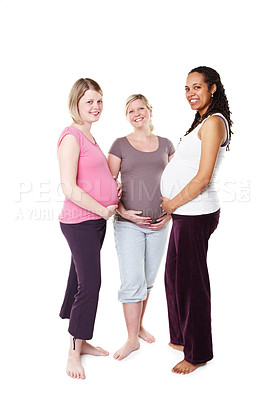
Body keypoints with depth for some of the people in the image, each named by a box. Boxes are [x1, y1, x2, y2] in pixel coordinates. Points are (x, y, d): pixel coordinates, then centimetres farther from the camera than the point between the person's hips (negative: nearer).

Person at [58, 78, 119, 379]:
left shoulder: (89, 137, 14)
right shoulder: (71, 136, -14)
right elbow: (69, 189, -21)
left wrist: (113, 186, 8)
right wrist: (104, 210, -13)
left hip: (96, 220, 9)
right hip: (80, 222, -9)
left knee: (81, 279, 16)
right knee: (90, 283, -5)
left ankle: (81, 342, 30)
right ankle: (73, 354, 11)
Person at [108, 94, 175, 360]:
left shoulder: (165, 145, 8)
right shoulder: (120, 145, 0)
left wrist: (170, 213, 1)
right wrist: (122, 211, -13)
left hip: (159, 224, 3)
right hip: (129, 223, -3)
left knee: (148, 280, 13)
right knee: (132, 281, -5)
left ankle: (139, 325, 33)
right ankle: (132, 339, 10)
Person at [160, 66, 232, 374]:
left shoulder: (214, 122, -13)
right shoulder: (202, 121, 18)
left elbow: (203, 178, -19)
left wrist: (173, 203, -10)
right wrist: (169, 206, 12)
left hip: (196, 214, -10)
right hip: (186, 213, 10)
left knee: (190, 280, 1)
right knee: (175, 275, 18)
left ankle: (198, 353, 18)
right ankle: (183, 338, 36)